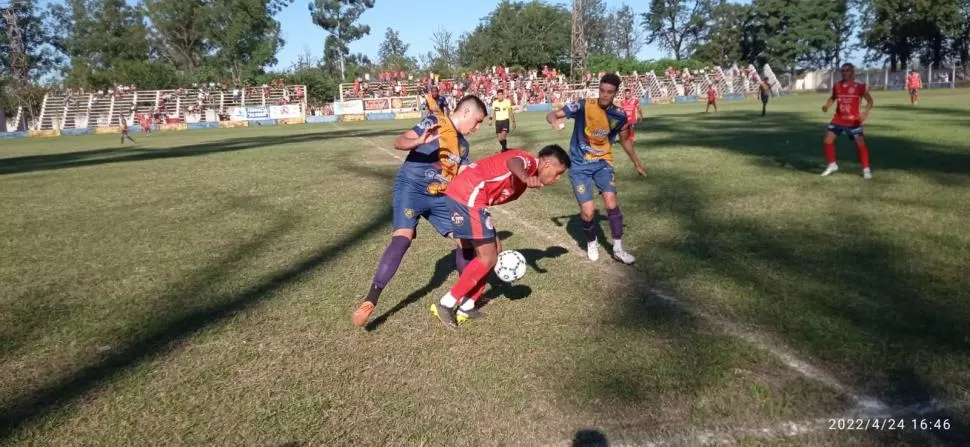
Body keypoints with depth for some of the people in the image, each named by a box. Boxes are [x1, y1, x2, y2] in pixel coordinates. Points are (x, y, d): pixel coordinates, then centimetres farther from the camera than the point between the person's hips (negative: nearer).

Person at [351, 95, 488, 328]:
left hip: (440, 197, 8)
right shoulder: (434, 122, -7)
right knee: (403, 237, -25)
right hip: (411, 188, -7)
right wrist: (419, 141, -37)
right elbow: (399, 142, -17)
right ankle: (370, 300, -23)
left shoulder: (462, 145, 15)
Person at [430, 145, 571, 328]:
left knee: (493, 252, 15)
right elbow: (513, 162, -31)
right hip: (467, 196, -10)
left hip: (464, 196, 10)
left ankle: (466, 306, 19)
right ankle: (446, 304, 1)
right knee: (488, 258, -5)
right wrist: (525, 178, -55)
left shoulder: (526, 175, 23)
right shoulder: (530, 161, -6)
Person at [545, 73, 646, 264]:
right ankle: (592, 243, 23)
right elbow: (552, 115, -17)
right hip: (579, 165, -2)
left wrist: (637, 163, 22)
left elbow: (625, 139, 13)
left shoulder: (619, 116, -6)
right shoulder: (583, 106, -16)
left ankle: (618, 249, 2)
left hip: (602, 162, 3)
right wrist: (555, 121, -42)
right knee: (588, 211, -8)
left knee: (611, 202, -14)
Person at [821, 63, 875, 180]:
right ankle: (832, 165, 18)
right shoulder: (836, 86, 2)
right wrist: (827, 105, -2)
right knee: (827, 141, -1)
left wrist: (865, 112, -24)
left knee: (861, 144, -7)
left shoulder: (859, 86, -10)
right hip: (838, 120, 4)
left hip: (853, 121, -4)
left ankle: (866, 169, 6)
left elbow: (870, 101, -6)